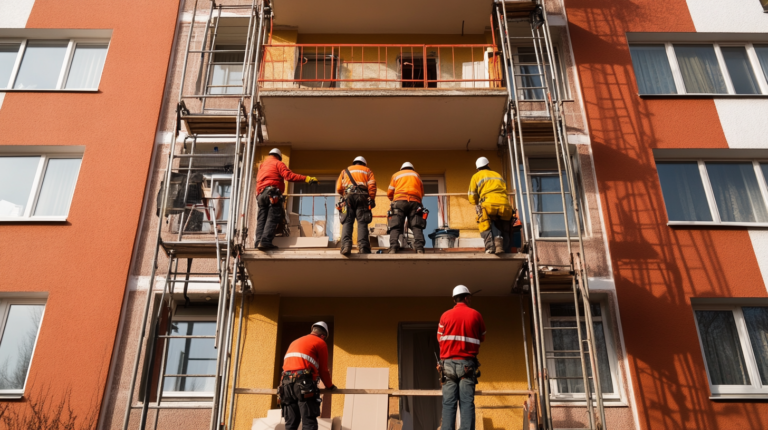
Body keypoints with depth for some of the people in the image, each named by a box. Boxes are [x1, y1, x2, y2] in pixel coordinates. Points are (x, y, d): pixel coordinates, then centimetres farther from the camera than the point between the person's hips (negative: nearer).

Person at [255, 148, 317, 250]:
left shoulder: (262, 165, 28)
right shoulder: (278, 163, 7)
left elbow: (258, 180, 23)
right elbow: (289, 176, -10)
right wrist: (306, 178, -15)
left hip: (261, 194, 7)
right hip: (272, 193, -7)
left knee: (261, 219, 5)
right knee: (272, 218, -13)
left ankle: (258, 241, -6)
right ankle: (265, 241, -26)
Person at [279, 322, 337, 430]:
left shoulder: (294, 342, 29)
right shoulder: (321, 343, 8)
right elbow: (323, 370, 8)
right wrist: (330, 386, 24)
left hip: (286, 383, 7)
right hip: (303, 383, -6)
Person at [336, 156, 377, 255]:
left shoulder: (345, 171, 28)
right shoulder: (367, 171, 24)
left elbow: (339, 188, 16)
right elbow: (372, 186, 4)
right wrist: (372, 200, 6)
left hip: (348, 196, 1)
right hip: (362, 196, 0)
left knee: (347, 222, -5)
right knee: (362, 223, -4)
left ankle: (346, 245, -24)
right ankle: (363, 247, -15)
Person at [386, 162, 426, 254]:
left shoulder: (396, 175, 25)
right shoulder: (417, 175, 29)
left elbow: (389, 193, 20)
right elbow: (422, 193, 29)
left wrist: (393, 200, 38)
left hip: (399, 201, -1)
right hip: (415, 202, 1)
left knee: (395, 227, -9)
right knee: (416, 227, -7)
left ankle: (393, 248, -27)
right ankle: (419, 249, -25)